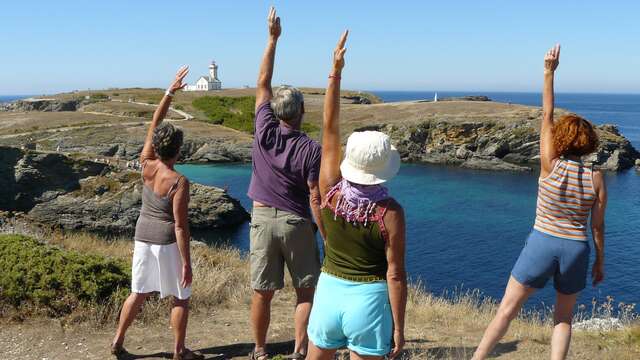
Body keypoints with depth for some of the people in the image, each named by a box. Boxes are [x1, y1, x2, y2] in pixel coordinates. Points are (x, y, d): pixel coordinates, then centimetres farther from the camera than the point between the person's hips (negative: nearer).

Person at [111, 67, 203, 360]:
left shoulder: (146, 166, -7)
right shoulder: (179, 182, -22)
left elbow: (153, 126, 1)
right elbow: (181, 226, -21)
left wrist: (170, 92, 0)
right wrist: (187, 263, -14)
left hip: (143, 237, 6)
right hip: (168, 242, -6)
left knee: (138, 293, 20)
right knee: (181, 298, 10)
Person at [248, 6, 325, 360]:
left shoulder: (265, 130, -5)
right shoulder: (310, 149, -13)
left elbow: (262, 83, 6)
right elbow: (315, 200, -11)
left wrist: (272, 38, 10)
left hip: (262, 219, 3)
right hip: (296, 223, -3)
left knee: (262, 292, 10)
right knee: (306, 291, 11)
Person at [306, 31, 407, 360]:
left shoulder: (330, 191, -9)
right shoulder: (391, 213, -17)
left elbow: (329, 128, -3)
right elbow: (395, 275, -13)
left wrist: (336, 71, -3)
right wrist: (399, 327, -3)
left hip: (328, 293, 3)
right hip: (369, 300, -3)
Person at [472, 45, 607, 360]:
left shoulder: (551, 166, -9)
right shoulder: (596, 178, -3)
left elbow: (546, 117, -8)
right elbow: (597, 226, 2)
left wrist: (549, 73, -11)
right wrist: (600, 261, 15)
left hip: (542, 244, -2)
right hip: (577, 250, 2)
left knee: (507, 308, 6)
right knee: (564, 316, 20)